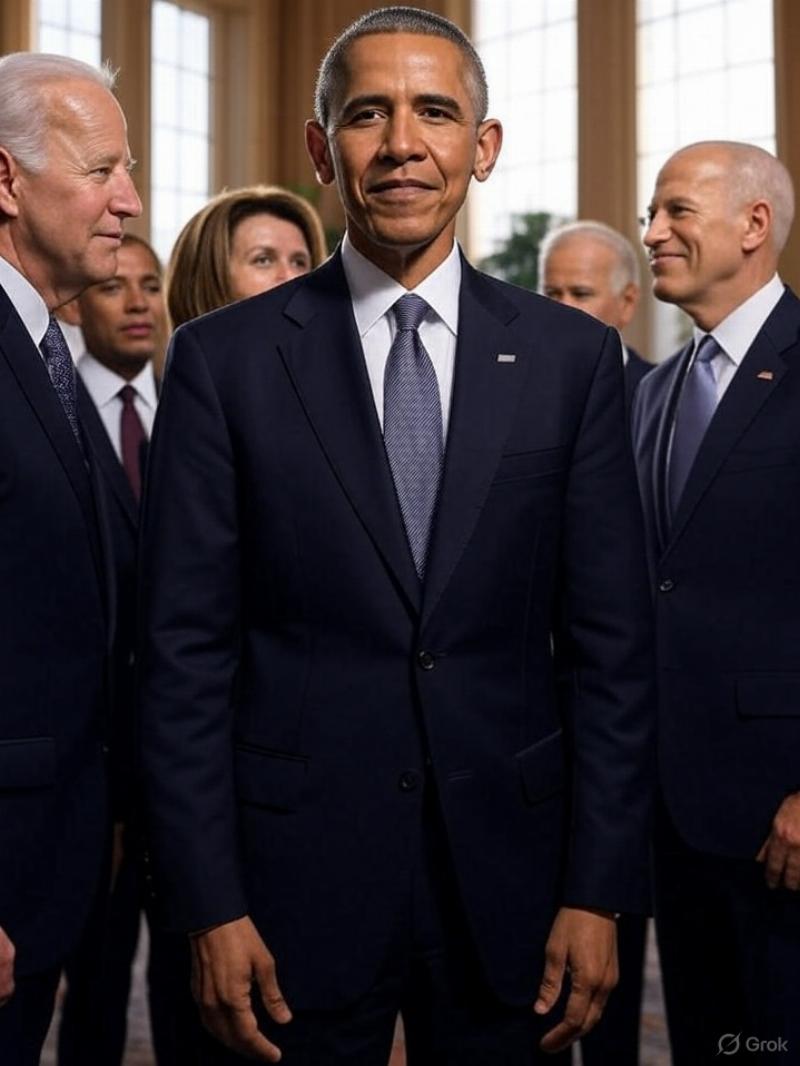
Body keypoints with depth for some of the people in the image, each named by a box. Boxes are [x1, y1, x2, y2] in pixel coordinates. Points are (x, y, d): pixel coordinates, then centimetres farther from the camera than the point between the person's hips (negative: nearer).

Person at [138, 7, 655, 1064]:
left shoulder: (572, 355, 2)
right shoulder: (222, 360, -2)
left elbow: (610, 645, 1)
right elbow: (184, 651, -3)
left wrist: (598, 892, -2)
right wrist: (210, 908, -7)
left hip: (506, 873, 2)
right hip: (294, 876, -1)